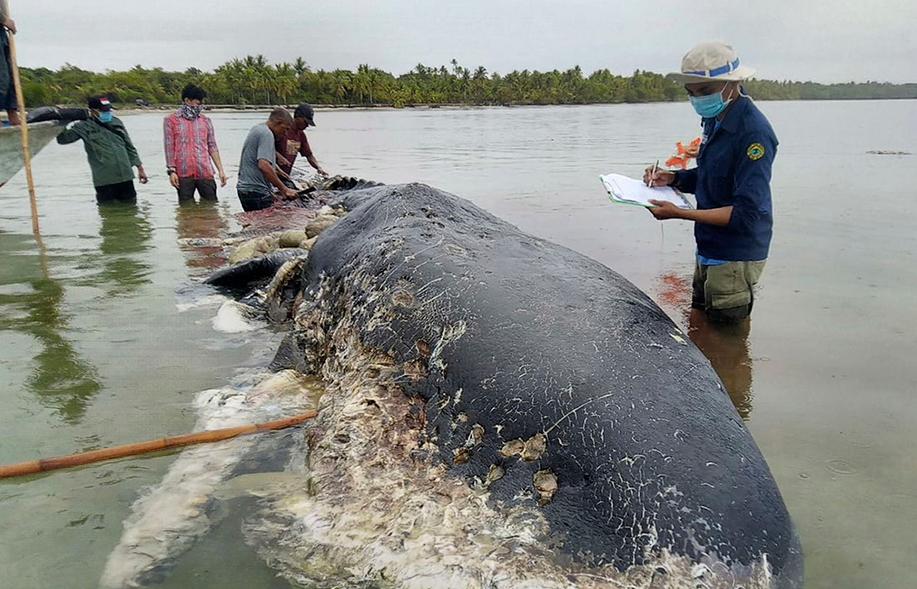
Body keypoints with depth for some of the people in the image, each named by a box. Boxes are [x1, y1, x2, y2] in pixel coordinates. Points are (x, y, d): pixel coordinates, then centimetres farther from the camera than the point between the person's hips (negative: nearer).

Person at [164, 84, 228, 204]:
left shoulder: (205, 121, 13)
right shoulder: (171, 120, 6)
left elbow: (212, 146, 11)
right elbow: (169, 147, 3)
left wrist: (220, 170, 5)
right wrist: (171, 171, -5)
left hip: (205, 172, 2)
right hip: (183, 174, -2)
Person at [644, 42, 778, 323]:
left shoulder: (753, 132, -23)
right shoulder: (716, 120, 6)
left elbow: (746, 213, -27)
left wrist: (679, 213, -28)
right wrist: (673, 178, -1)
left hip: (734, 259, -9)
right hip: (708, 250, 9)